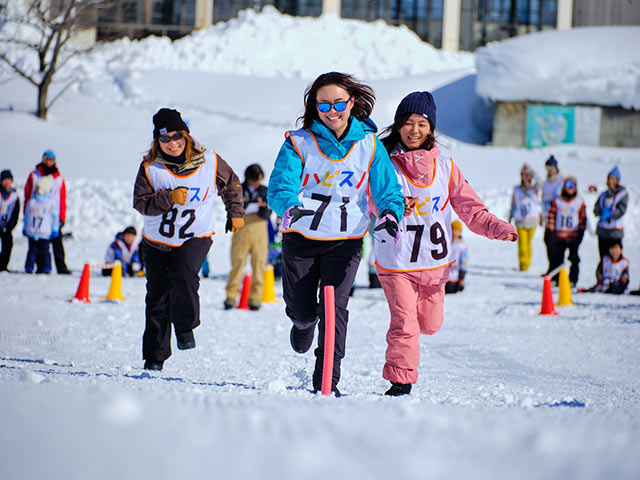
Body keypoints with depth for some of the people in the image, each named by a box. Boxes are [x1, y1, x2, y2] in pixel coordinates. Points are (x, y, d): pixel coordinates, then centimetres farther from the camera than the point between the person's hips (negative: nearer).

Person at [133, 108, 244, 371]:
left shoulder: (209, 161, -7)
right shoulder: (150, 167, -9)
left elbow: (231, 184, 11)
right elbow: (141, 202, -14)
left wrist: (235, 213, 13)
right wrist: (169, 198, -28)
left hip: (196, 237, -1)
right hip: (157, 241, 1)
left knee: (184, 276, -30)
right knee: (157, 298, 4)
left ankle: (185, 327, -9)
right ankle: (155, 356, 16)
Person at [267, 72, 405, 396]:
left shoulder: (369, 144, -1)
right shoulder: (299, 142, -5)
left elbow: (387, 189, -1)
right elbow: (280, 186, -15)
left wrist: (390, 214, -24)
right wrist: (290, 207, -38)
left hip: (346, 239, 0)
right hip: (301, 237, 0)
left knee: (334, 307, -15)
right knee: (301, 310, 9)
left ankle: (327, 381, -10)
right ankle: (304, 323, 48)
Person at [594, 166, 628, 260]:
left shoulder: (623, 194, 1)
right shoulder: (603, 195, 16)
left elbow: (621, 210, -9)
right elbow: (596, 211, 8)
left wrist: (610, 214, -22)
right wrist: (602, 210, -13)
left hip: (615, 231, -5)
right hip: (602, 230, 5)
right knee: (603, 257, 6)